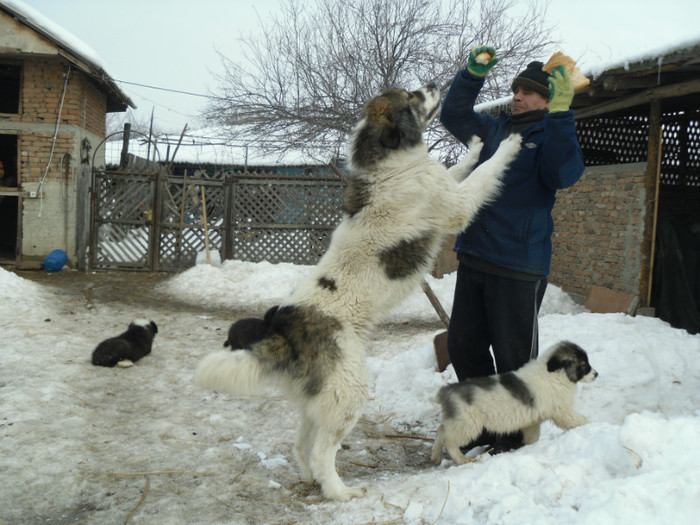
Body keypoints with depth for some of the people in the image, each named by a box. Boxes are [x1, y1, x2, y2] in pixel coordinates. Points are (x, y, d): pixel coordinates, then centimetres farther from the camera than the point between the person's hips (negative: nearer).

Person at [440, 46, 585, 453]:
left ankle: (515, 435, 18)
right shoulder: (495, 130, 15)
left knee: (514, 356, 1)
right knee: (464, 347, 15)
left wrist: (560, 114, -29)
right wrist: (473, 75, 12)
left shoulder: (550, 136, -4)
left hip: (518, 268, -7)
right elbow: (454, 115, 25)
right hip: (473, 259, 8)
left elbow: (564, 175, -24)